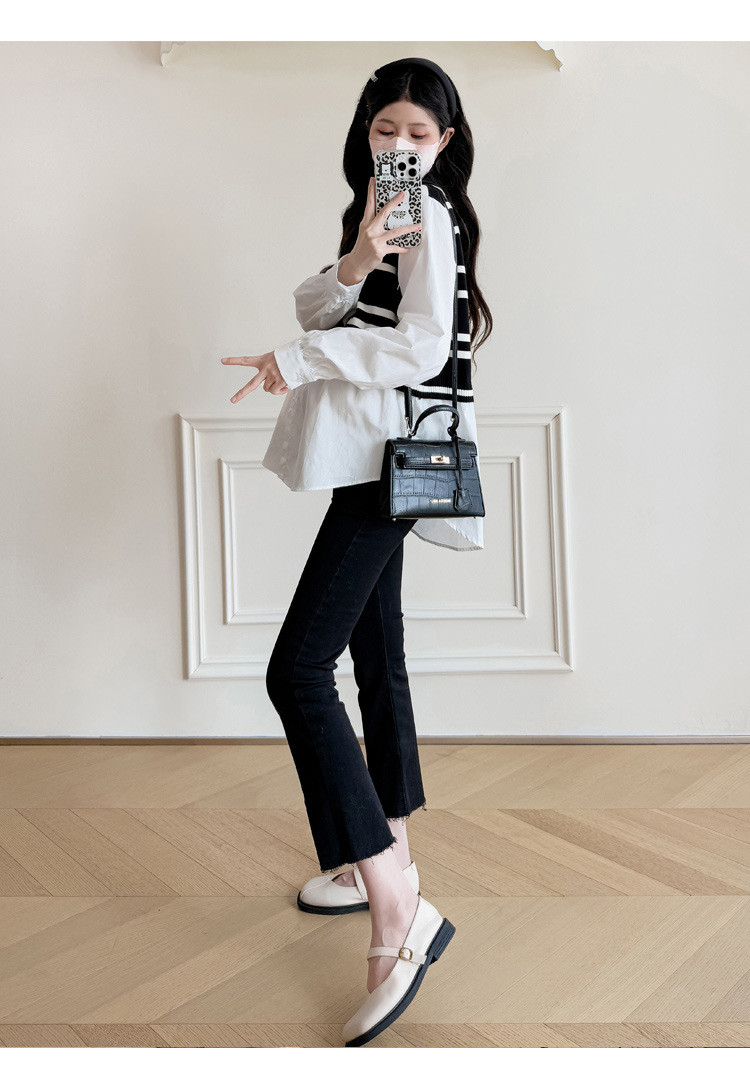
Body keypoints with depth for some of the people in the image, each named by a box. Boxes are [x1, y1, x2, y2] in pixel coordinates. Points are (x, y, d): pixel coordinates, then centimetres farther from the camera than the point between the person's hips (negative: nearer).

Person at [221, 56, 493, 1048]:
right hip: (371, 459, 10)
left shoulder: (430, 215, -5)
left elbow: (421, 347, -19)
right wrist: (354, 266, -12)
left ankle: (397, 912, -15)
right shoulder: (380, 208, 22)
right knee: (375, 658, 13)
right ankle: (387, 858, 27)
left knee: (298, 668, -17)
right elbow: (316, 307, 8)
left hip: (392, 461, -10)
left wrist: (297, 361, -13)